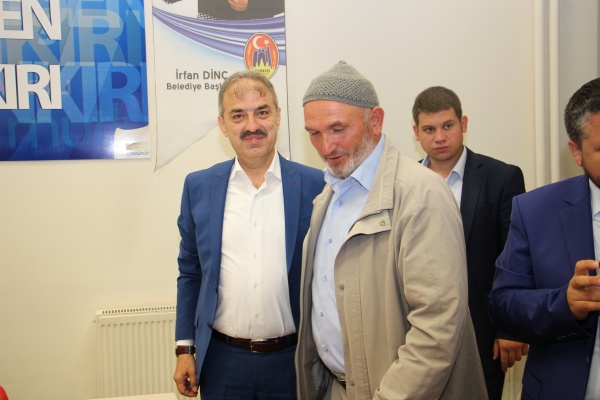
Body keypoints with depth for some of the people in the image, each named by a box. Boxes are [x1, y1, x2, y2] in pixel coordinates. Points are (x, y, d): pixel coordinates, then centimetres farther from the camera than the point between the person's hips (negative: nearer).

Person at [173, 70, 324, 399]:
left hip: (292, 360, -1)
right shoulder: (198, 187, 0)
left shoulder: (315, 186, -7)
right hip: (221, 360, 2)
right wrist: (184, 348, 5)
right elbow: (190, 273, 7)